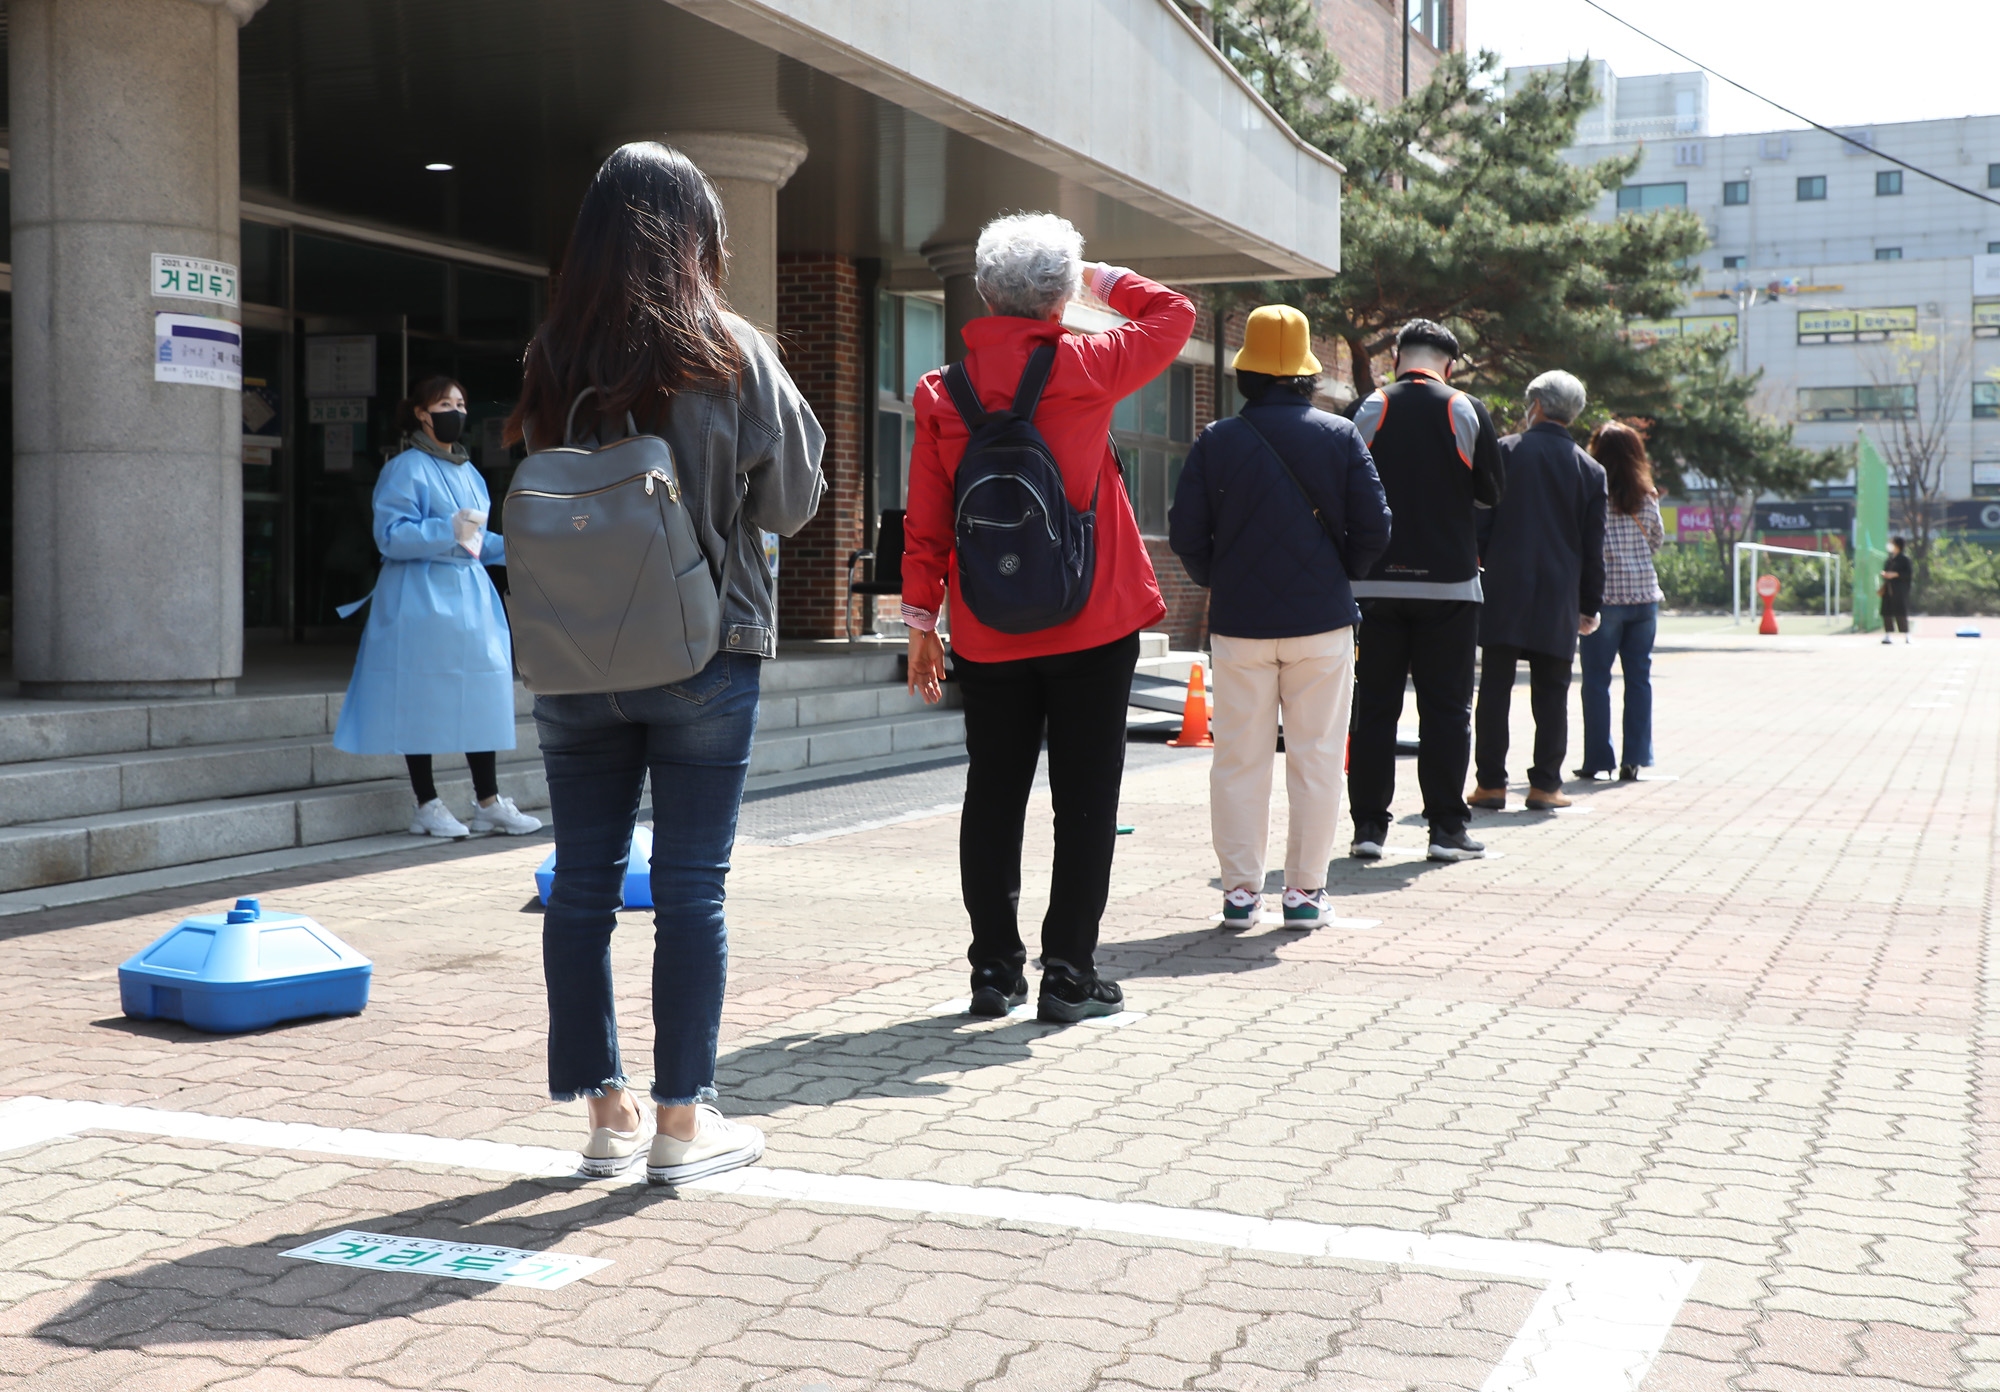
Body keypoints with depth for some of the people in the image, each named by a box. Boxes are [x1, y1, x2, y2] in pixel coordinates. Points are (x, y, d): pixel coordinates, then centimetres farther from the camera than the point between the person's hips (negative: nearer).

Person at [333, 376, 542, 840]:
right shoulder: (406, 469, -6)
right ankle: (427, 806, 6)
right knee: (422, 701, -2)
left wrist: (506, 546, 7)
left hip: (469, 596, 7)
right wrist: (448, 530, -25)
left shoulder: (468, 471, 18)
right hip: (420, 598, -7)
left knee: (482, 697, 5)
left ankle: (489, 803, 12)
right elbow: (390, 536, -15)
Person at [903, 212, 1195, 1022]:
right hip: (1091, 626, -3)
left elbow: (925, 521, 1)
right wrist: (1103, 280, 16)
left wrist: (921, 621, 7)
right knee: (1084, 801, 4)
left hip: (988, 635, 3)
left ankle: (995, 971, 16)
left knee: (993, 799, 11)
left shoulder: (943, 392, -1)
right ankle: (1068, 976, 5)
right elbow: (1174, 314, 9)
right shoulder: (1084, 369, -8)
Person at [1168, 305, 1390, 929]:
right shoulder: (1341, 436, -2)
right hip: (1322, 621, 0)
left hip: (1239, 622, 0)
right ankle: (1305, 890, 10)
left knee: (1239, 759, 8)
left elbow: (1184, 535, -3)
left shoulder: (1217, 441, -3)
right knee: (1315, 757, 7)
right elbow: (1373, 529, -3)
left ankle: (1240, 889, 10)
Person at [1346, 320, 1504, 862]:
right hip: (1449, 580, -1)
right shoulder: (1468, 411, -1)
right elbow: (1491, 493, 5)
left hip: (1377, 579, 1)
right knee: (1446, 705, 4)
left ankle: (1368, 823, 6)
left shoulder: (1368, 409, 0)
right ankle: (1446, 827, 4)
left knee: (1373, 703, 6)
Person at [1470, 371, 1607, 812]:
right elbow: (1593, 547, 7)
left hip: (1504, 592, -2)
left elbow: (1480, 519, -2)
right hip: (1559, 597, 2)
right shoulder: (1590, 470, 6)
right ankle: (1545, 784, 6)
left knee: (1495, 688, 2)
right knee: (1551, 691, 6)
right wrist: (1590, 605, 14)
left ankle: (1491, 783, 2)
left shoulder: (1506, 451, -1)